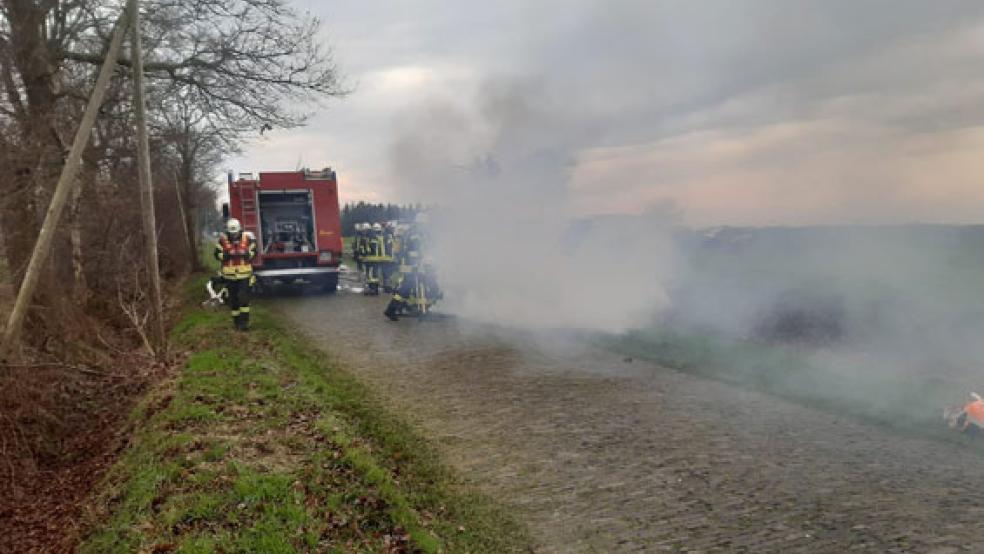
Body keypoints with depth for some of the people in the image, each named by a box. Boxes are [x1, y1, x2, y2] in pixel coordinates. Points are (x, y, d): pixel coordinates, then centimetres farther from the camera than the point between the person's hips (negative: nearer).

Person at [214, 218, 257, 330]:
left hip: (244, 274, -1)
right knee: (233, 299, 9)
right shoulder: (223, 239, -2)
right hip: (230, 275, 1)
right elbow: (217, 254, -2)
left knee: (244, 297, -9)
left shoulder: (247, 238, -2)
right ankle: (236, 320, 21)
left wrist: (245, 253, -19)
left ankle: (244, 321, -4)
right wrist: (226, 254, -21)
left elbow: (254, 252, 1)